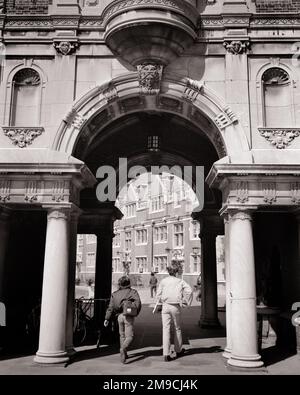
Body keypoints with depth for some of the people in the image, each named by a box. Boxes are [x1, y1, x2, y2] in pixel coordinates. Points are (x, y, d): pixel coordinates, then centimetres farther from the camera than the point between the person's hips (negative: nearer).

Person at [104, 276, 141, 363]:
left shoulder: (115, 294, 13)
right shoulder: (133, 292, 5)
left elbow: (110, 307, 6)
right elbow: (138, 303, -11)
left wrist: (107, 318, 6)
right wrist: (136, 313, -1)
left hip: (120, 316, 4)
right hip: (129, 316, -3)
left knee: (122, 335, 19)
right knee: (129, 336, 0)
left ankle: (124, 354, 23)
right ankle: (123, 349, -26)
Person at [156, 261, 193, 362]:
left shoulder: (163, 281, 2)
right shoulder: (180, 281, -2)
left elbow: (158, 295, 2)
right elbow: (189, 291, -15)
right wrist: (184, 302, -5)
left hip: (165, 306, 1)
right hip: (176, 307, -1)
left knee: (166, 329, 2)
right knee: (177, 328, 17)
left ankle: (166, 354, -5)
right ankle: (178, 350, 32)